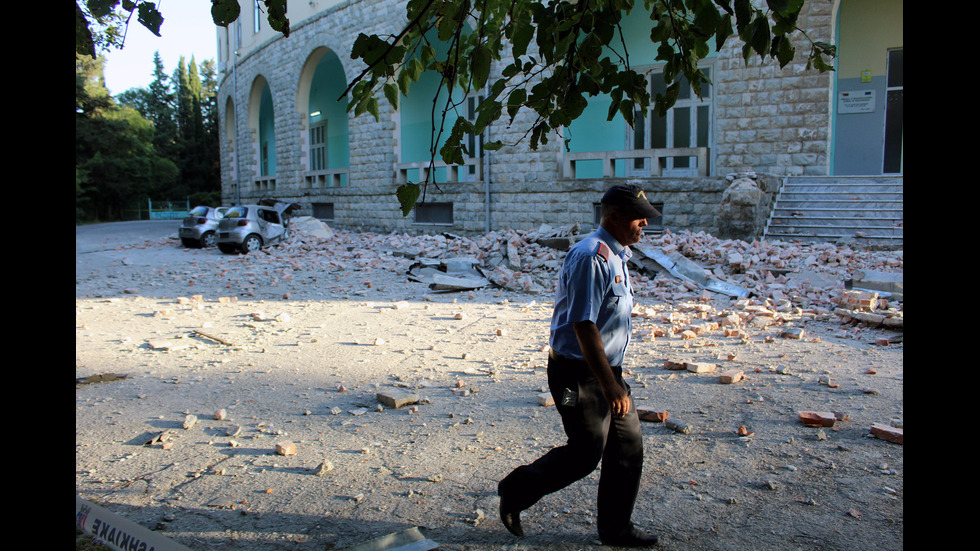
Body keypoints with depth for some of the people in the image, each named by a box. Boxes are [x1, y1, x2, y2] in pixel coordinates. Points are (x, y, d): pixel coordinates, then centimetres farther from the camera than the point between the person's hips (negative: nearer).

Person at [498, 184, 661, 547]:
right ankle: (514, 493, 19)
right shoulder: (591, 257, -21)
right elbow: (583, 326, -26)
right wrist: (609, 385, -26)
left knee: (628, 445, 12)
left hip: (606, 369, 10)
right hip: (578, 374, -10)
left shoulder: (618, 255, 12)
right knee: (586, 452, -1)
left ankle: (615, 528, 28)